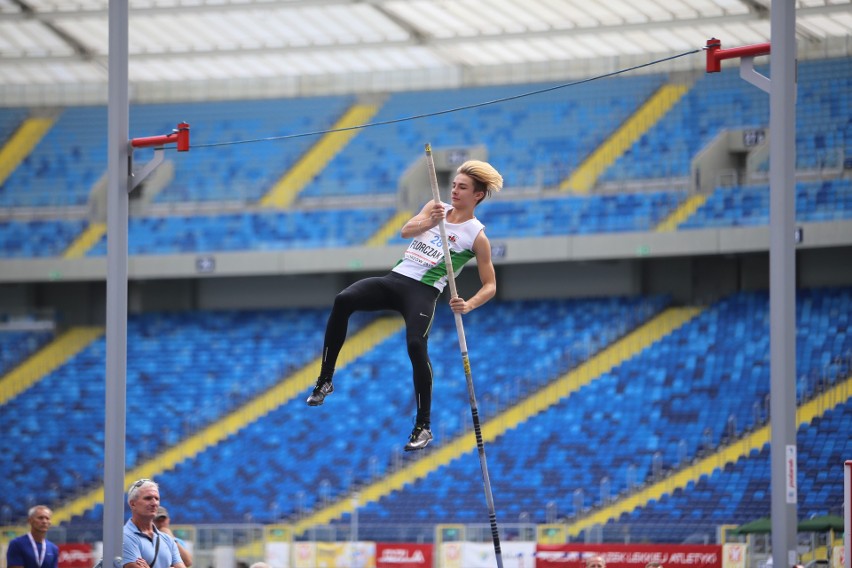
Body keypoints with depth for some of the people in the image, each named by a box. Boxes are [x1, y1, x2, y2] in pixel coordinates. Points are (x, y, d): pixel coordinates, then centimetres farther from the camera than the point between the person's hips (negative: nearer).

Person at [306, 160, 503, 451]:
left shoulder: (477, 236, 0)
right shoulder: (436, 208, 13)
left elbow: (490, 285, 1)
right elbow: (406, 230, -3)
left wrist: (469, 305, -19)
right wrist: (430, 223, -23)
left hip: (423, 293, -4)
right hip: (395, 279, 4)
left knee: (416, 345, -28)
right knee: (343, 300, -22)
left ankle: (423, 426, -12)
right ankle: (325, 380, -14)